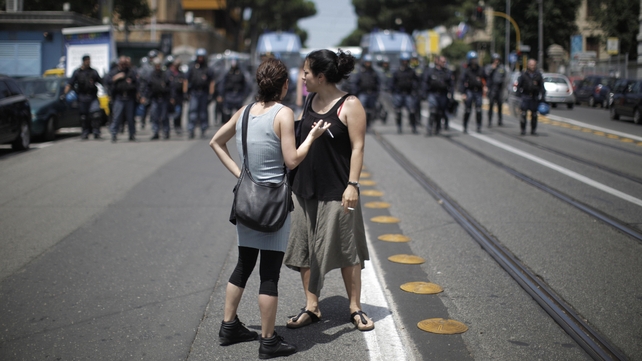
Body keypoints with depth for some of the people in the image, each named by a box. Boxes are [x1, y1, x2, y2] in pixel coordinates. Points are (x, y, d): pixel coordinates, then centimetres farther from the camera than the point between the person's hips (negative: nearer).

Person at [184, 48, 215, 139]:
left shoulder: (208, 70, 7)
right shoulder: (192, 69, 8)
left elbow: (212, 83, 6)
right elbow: (186, 81, 8)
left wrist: (211, 94, -1)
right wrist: (185, 92, 1)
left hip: (204, 93, 1)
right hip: (194, 93, -1)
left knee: (203, 111, 7)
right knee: (193, 111, -11)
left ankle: (203, 131, 16)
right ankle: (191, 130, -14)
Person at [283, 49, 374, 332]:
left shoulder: (350, 105, -10)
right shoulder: (310, 101, 9)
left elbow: (357, 147, -13)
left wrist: (352, 185, -20)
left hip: (336, 192, -6)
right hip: (305, 189, 7)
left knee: (346, 249, 4)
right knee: (305, 248, 9)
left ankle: (355, 308, 17)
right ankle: (311, 307, 20)